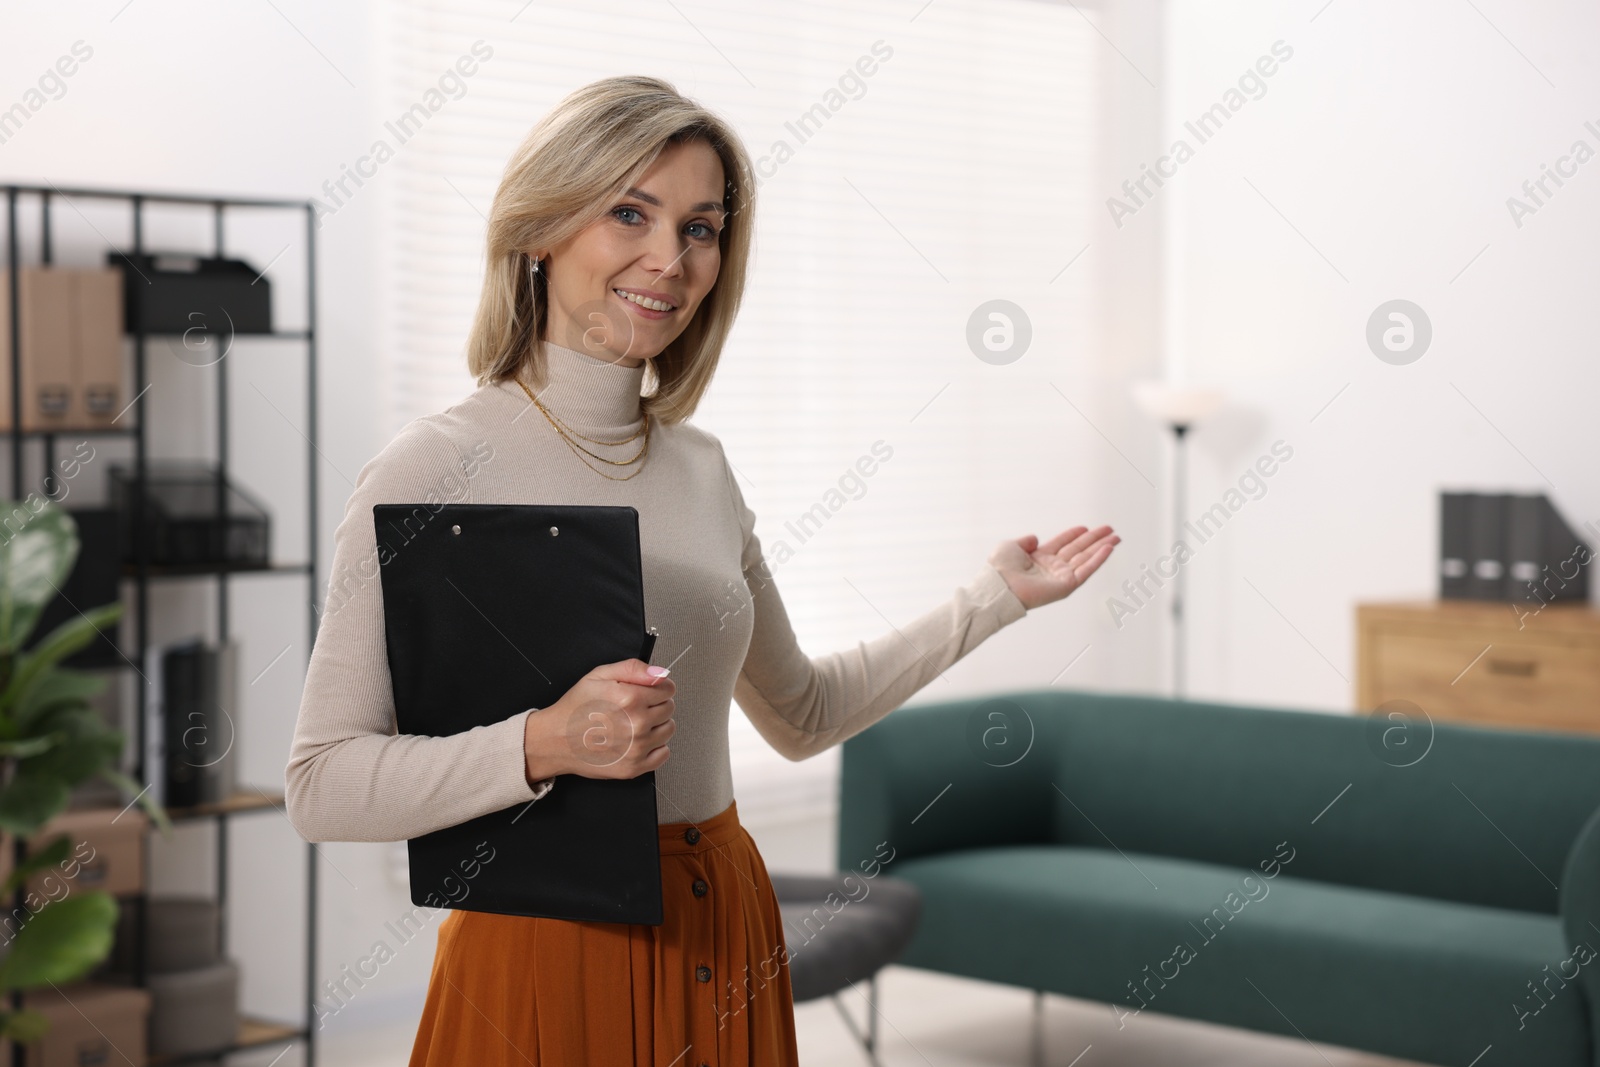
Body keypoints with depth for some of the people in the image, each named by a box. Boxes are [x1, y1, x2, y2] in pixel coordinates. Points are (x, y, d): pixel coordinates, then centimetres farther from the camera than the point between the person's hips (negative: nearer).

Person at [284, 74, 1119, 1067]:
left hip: (725, 947, 6)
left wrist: (992, 599, 16)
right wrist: (547, 744, -27)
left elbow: (801, 713, 19)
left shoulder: (702, 466, 6)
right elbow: (324, 784, -15)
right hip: (548, 957, -6)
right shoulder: (436, 466, -12)